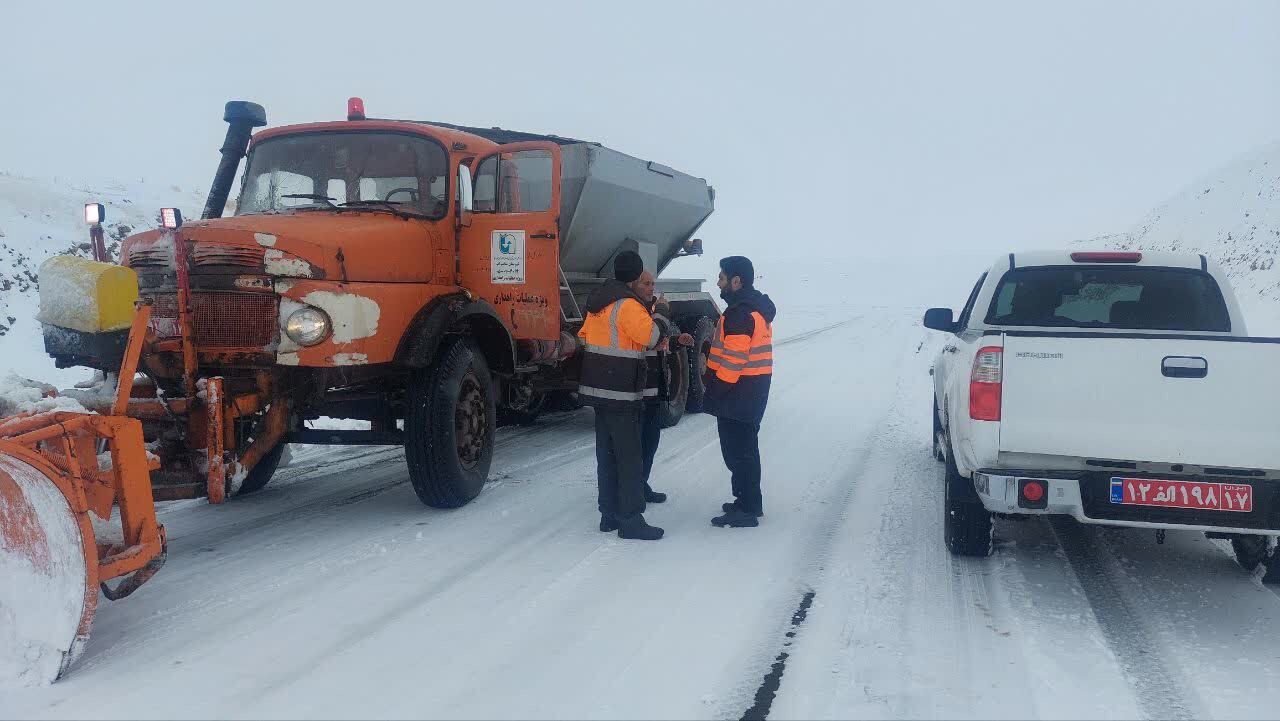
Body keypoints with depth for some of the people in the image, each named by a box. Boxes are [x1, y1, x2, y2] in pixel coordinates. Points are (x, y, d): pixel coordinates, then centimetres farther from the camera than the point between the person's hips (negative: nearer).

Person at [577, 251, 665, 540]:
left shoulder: (598, 300, 14)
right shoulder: (627, 304, -16)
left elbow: (584, 335, 20)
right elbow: (650, 336, -22)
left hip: (597, 387, 9)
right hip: (621, 392, -9)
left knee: (607, 454, 13)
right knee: (630, 457, -5)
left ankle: (609, 515, 19)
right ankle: (631, 520, -3)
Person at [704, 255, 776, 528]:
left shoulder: (740, 314, -20)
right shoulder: (759, 309, 13)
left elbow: (732, 361, -23)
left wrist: (714, 393, -17)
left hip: (737, 393, -10)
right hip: (755, 391, 11)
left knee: (737, 451, -3)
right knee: (745, 448, 19)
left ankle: (746, 511, 2)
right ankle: (749, 502, 29)